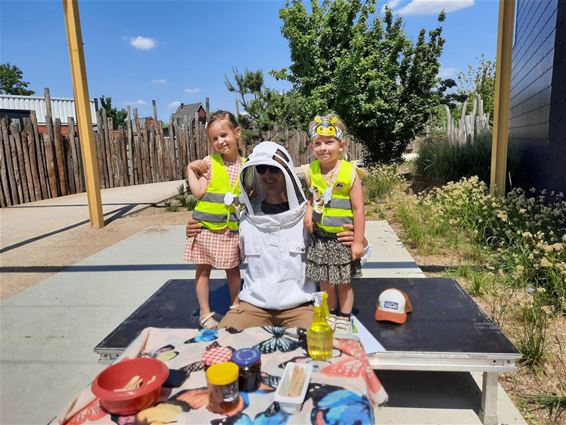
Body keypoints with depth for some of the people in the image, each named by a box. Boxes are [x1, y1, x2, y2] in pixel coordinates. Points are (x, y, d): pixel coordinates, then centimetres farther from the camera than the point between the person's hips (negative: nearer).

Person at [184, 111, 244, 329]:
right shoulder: (209, 163, -5)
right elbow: (199, 192, -12)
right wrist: (190, 169, -12)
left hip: (233, 227, 2)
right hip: (207, 226, -1)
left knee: (233, 269, 15)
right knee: (203, 268, 9)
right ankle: (205, 313, 25)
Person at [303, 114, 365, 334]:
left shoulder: (349, 173, -15)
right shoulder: (311, 171, -3)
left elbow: (358, 210, -12)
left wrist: (358, 241, -12)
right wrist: (308, 210, -7)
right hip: (320, 236, 3)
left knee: (344, 281, 12)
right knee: (324, 281, 15)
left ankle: (344, 318, 32)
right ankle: (331, 314, 37)